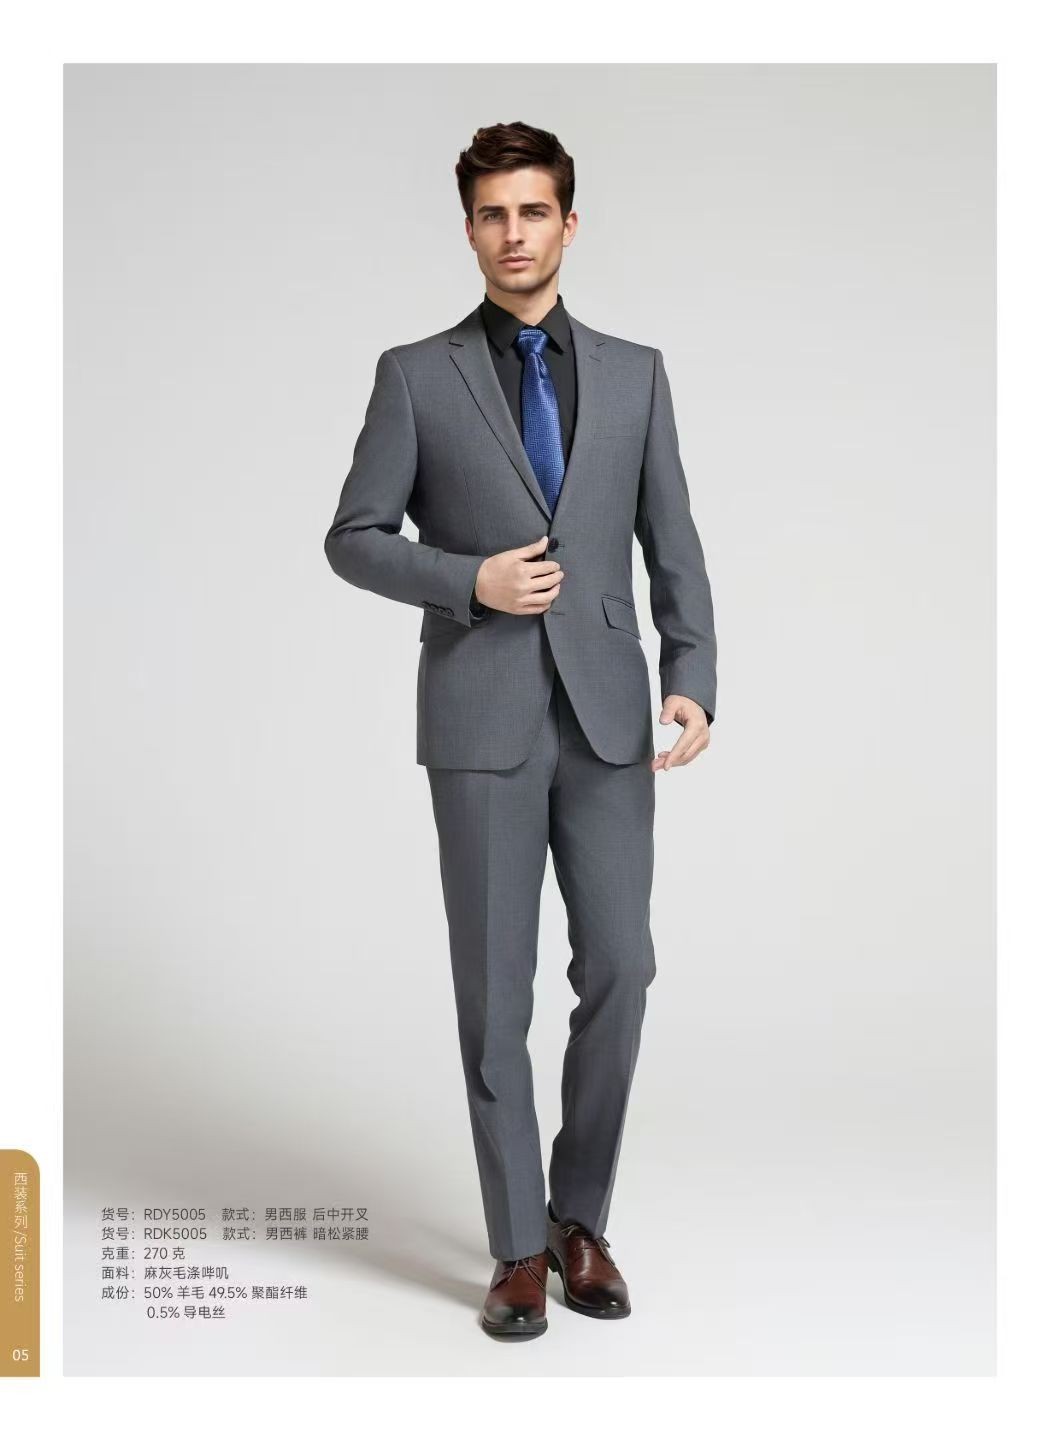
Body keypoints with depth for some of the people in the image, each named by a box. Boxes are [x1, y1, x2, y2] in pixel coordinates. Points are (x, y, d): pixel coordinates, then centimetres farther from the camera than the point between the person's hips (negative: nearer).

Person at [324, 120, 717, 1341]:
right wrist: (470, 579, -13)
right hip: (482, 721, -2)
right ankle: (519, 1244, 16)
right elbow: (354, 539, 3)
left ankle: (580, 1217, 20)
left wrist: (692, 681, -6)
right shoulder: (416, 374, 3)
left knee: (618, 970, 0)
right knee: (494, 990, 2)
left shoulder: (634, 372, 10)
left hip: (607, 714, 2)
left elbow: (674, 547, 8)